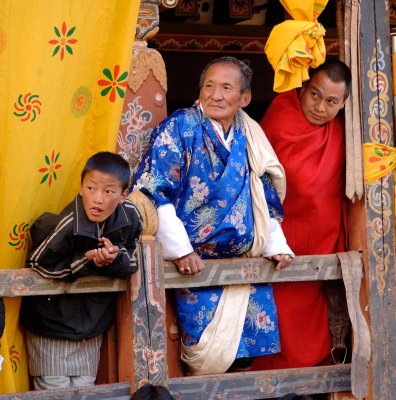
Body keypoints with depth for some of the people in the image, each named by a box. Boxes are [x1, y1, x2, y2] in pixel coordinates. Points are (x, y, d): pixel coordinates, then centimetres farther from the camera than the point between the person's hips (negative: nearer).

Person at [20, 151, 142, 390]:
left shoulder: (131, 216, -14)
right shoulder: (68, 225, -28)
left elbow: (132, 262, -3)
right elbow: (37, 264, -19)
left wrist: (115, 257, -26)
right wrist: (85, 259, -26)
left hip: (93, 324, 4)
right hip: (52, 324, -4)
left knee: (85, 388, 16)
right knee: (55, 390, 6)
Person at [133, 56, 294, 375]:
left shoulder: (249, 139, 9)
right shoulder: (180, 127, -7)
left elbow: (264, 199, 17)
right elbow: (154, 192, -14)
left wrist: (276, 246, 4)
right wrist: (179, 250, -20)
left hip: (246, 262, 5)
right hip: (195, 265, -5)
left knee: (252, 342, 3)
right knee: (209, 349, -11)